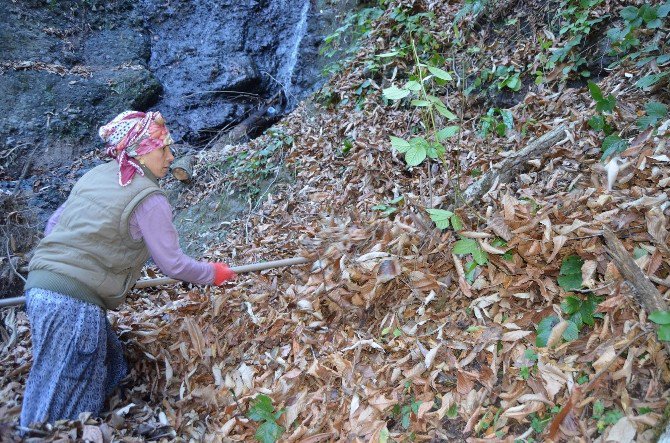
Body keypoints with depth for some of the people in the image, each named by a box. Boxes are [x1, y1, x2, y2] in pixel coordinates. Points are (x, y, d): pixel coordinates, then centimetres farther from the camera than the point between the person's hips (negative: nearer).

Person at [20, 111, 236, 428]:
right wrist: (213, 274, 11)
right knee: (64, 408, 0)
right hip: (75, 301, -8)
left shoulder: (94, 176, 15)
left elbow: (53, 224, 22)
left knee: (111, 367, 19)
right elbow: (173, 264, -5)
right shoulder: (149, 199, -9)